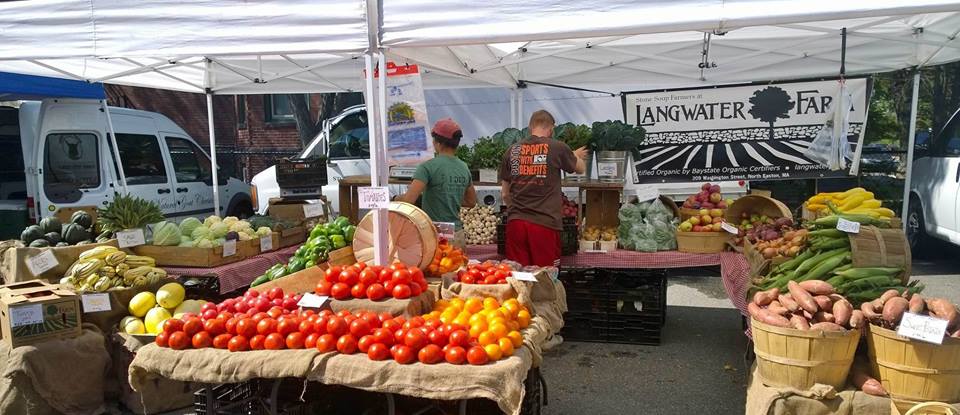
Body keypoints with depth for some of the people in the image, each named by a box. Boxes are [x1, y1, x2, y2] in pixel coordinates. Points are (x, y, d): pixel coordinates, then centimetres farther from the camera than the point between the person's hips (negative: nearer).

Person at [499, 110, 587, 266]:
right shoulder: (557, 148, -2)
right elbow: (581, 169, 17)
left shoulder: (512, 150, 8)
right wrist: (577, 156, 39)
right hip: (545, 223, -3)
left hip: (516, 221, 3)